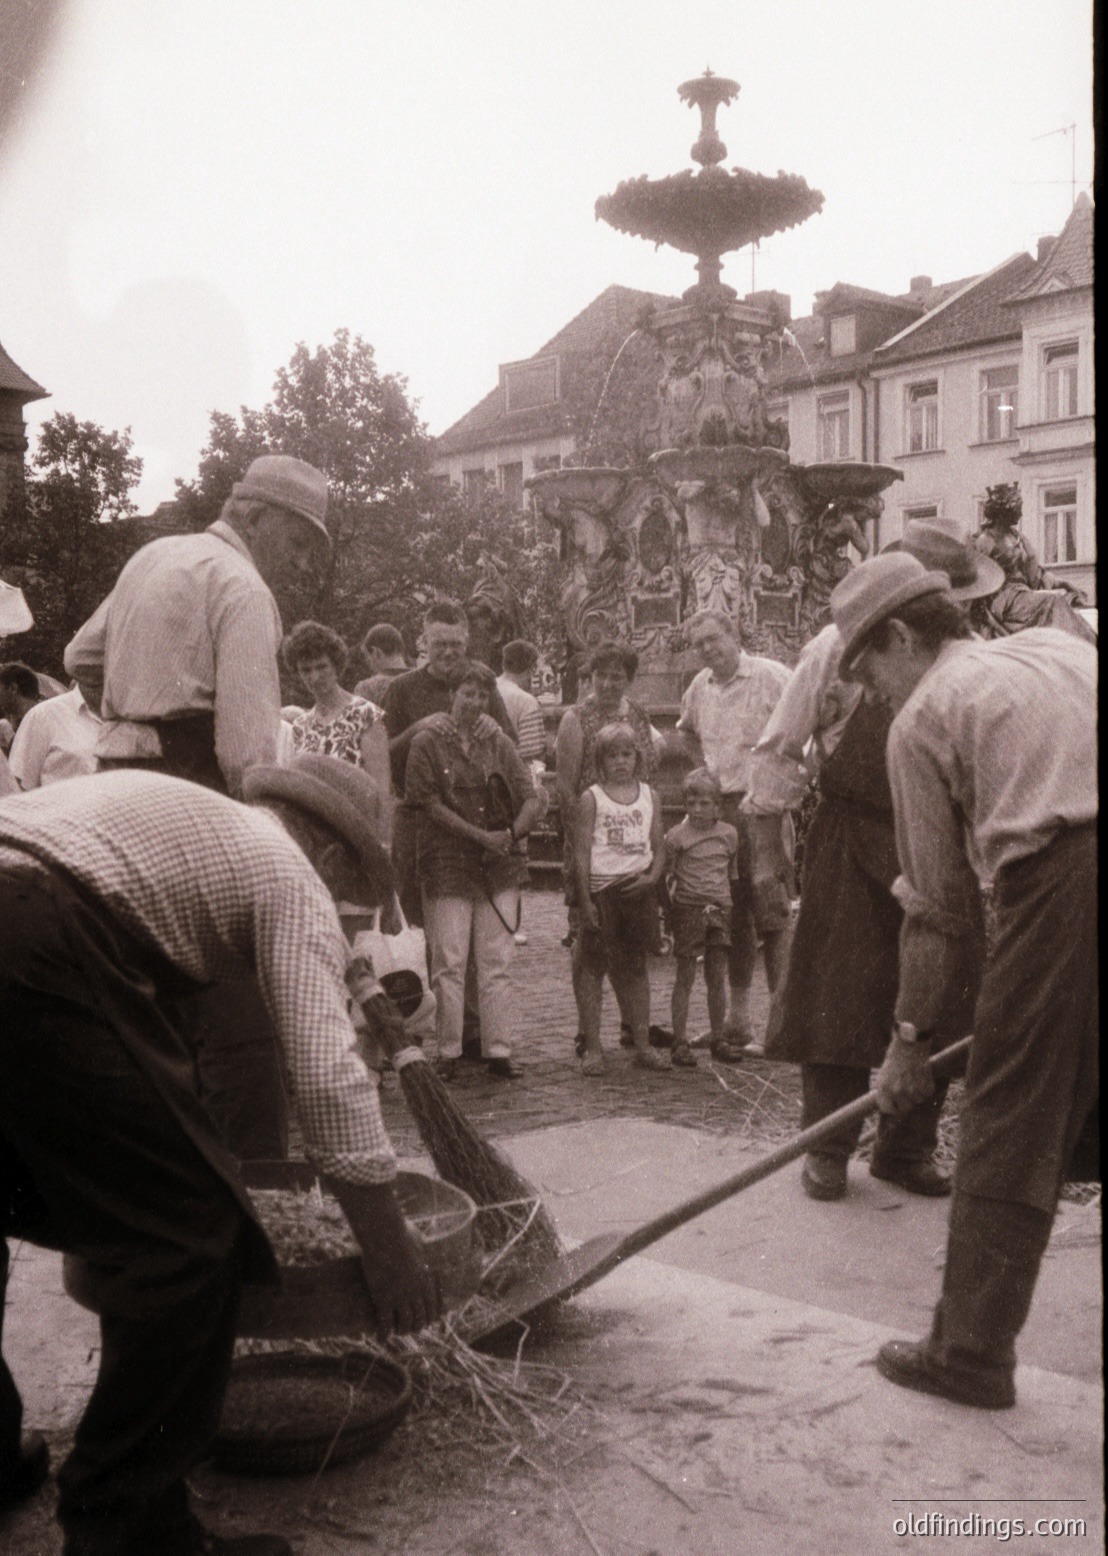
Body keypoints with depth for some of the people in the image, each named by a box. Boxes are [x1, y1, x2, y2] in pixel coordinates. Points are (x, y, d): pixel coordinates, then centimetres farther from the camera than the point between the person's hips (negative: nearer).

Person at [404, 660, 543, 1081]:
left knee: (497, 963, 4)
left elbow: (533, 800, 8)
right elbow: (430, 805, -8)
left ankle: (498, 1050, 11)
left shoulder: (499, 743, 11)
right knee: (448, 963, -2)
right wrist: (481, 836, -13)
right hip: (447, 867, -3)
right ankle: (448, 1052, 7)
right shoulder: (427, 743, 1)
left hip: (499, 868, 3)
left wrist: (512, 832, -11)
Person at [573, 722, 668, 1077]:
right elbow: (582, 852, -6)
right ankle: (592, 1048, 6)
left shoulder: (649, 797, 10)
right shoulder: (591, 798, -1)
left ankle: (643, 1046, 18)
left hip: (638, 890, 4)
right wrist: (585, 900, -12)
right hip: (602, 889, -3)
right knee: (592, 967, -1)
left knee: (636, 967, 12)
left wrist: (651, 877, -9)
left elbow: (659, 848, 10)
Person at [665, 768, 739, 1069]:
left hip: (720, 909, 3)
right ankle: (679, 1042, 4)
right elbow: (666, 876, -2)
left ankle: (719, 1038, 18)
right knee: (685, 977, -1)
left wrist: (733, 907, 15)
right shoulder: (676, 835, -4)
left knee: (717, 978, 8)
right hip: (688, 907, -3)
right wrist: (667, 912, -6)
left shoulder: (729, 834, 7)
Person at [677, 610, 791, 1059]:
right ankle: (738, 1019, 19)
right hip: (718, 807, 6)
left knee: (771, 912, -9)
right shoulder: (699, 687, 13)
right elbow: (688, 730, 33)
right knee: (732, 916, 11)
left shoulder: (771, 676, -8)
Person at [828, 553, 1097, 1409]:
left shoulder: (922, 718, 7)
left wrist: (913, 1039, 14)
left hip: (1056, 887, -6)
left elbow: (937, 898, 6)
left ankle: (973, 1351, 16)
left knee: (1009, 1130, 5)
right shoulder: (1062, 644, 23)